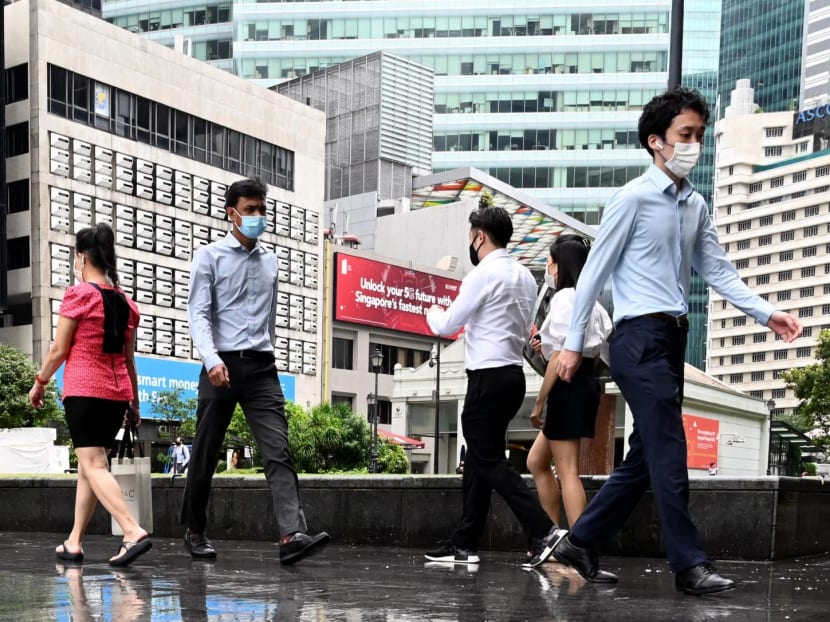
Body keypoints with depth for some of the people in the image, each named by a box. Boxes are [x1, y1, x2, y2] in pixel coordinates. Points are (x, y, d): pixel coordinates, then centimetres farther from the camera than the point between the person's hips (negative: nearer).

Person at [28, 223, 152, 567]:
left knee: (94, 466, -9)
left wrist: (39, 382, 8)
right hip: (116, 393, 7)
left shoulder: (78, 294, -7)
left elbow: (59, 349, -6)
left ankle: (134, 532, -25)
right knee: (88, 464, 14)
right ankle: (74, 542, 17)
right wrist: (134, 401, 20)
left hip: (83, 391, -6)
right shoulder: (126, 302, 11)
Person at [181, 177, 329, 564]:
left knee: (278, 451, -12)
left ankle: (292, 536, -22)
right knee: (206, 455, 7)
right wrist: (211, 359, -22)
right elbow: (198, 313, -8)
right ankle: (195, 531, 24)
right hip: (222, 365, -3)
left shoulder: (271, 261, 15)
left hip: (261, 368, 3)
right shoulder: (210, 257, 1)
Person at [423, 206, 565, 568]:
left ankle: (543, 531, -16)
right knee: (479, 459, 12)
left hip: (488, 377, -9)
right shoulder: (525, 276, 14)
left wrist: (434, 313, 14)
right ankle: (465, 543, 16)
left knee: (490, 461, -7)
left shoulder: (484, 274, -12)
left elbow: (448, 326, -9)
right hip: (513, 373, 9)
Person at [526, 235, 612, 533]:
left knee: (567, 471, -7)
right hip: (584, 382, 10)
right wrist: (547, 346, 9)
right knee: (536, 461, 18)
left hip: (568, 386, -10)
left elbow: (560, 358, -17)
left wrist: (539, 402, -14)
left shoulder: (564, 298, -12)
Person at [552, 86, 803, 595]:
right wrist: (574, 344, -5)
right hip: (640, 338, -8)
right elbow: (594, 272, -6)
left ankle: (581, 542, 20)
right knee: (669, 455, -8)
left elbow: (718, 270, 13)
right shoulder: (634, 198, -8)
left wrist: (767, 313, 0)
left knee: (646, 459, 11)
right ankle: (690, 565, -3)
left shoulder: (696, 206, 14)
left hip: (673, 340, 8)